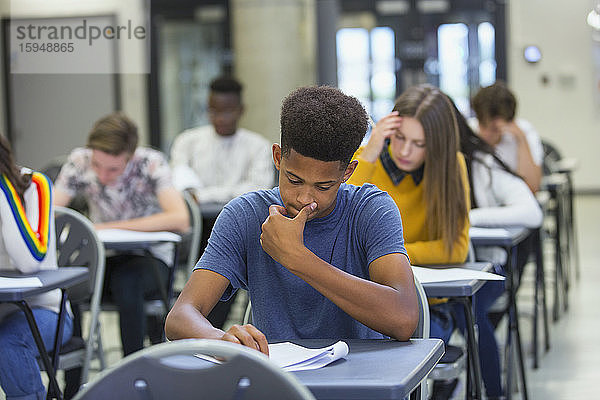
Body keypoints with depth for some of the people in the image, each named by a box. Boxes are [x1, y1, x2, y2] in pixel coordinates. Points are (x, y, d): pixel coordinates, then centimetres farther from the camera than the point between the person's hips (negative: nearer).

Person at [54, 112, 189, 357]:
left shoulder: (150, 163, -16)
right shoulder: (80, 161, -7)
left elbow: (180, 220, -29)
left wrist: (112, 227, -31)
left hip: (148, 257, -3)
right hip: (102, 258, 3)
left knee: (126, 281, -37)